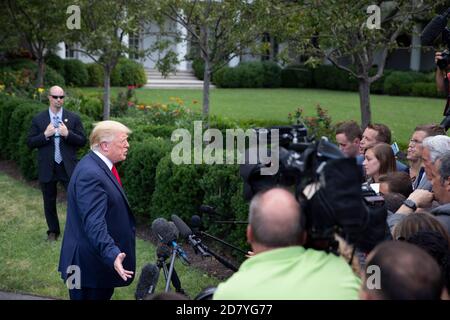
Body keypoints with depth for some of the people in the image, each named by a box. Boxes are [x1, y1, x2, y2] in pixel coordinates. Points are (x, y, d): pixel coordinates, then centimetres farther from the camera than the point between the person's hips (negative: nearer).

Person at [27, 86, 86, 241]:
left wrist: (68, 134, -19)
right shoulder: (38, 119, 1)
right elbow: (30, 143, 0)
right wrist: (45, 135, -17)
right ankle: (53, 231, 31)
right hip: (47, 168, 1)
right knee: (49, 202, 13)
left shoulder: (73, 118, 0)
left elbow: (82, 141, -2)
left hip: (68, 167, -1)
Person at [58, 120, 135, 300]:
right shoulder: (90, 174, -26)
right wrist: (112, 255, -44)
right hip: (89, 263, -10)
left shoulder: (99, 165, 7)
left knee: (104, 295, 20)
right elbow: (94, 223, -34)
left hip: (100, 257, 10)